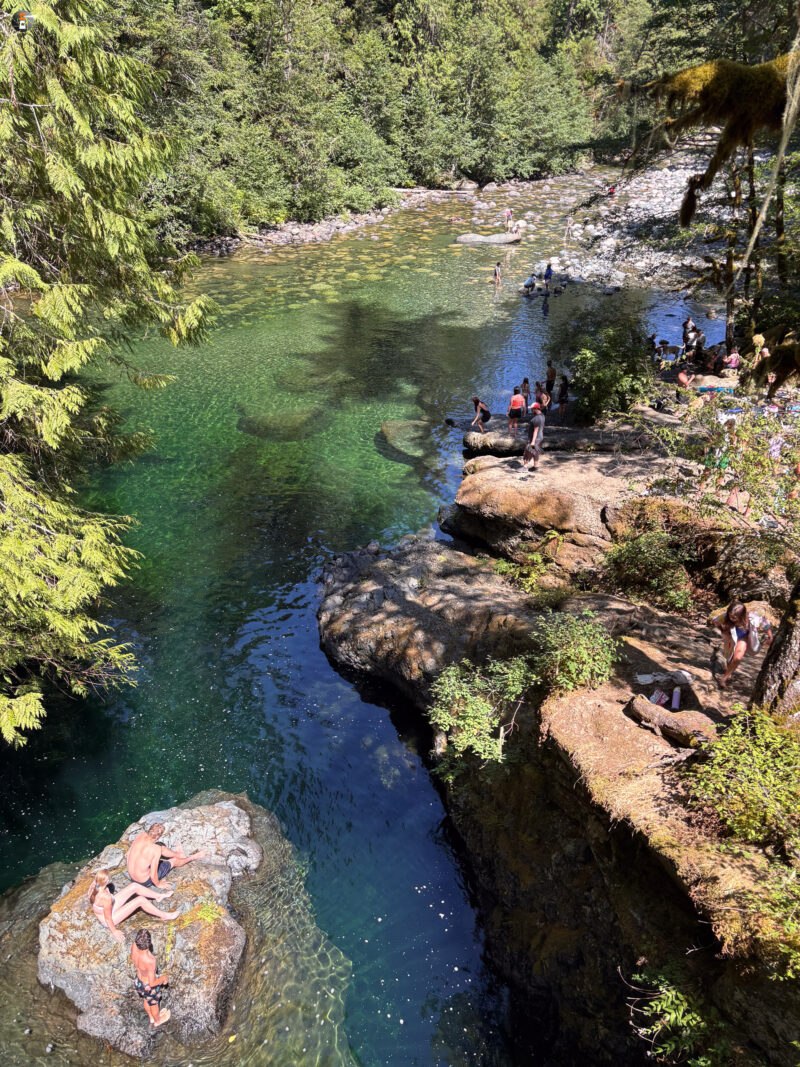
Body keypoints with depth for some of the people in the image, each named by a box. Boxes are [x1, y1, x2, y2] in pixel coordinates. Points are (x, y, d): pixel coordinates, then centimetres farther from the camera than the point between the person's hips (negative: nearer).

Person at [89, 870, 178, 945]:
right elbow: (108, 918, -27)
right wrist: (114, 932, -11)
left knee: (134, 886, 0)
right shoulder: (105, 897, -41)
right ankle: (164, 916, 3)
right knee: (141, 900, -16)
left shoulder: (93, 885, -19)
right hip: (109, 920, -8)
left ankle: (159, 896, 21)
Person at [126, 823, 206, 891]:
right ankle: (192, 857, 44)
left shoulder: (140, 836, -14)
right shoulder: (156, 849, -31)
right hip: (145, 882, -6)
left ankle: (179, 854, 47)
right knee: (174, 860, 14)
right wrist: (158, 884, -4)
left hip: (132, 875, 6)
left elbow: (128, 855, 1)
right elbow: (153, 876, -27)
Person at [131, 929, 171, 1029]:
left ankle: (151, 1019, 63)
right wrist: (163, 978, -14)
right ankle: (157, 1021, 58)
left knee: (146, 1000, 34)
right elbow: (152, 983, -33)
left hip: (139, 980, 5)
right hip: (149, 986, -5)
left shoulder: (134, 946, -29)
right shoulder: (150, 961, -45)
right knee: (154, 1004, 28)